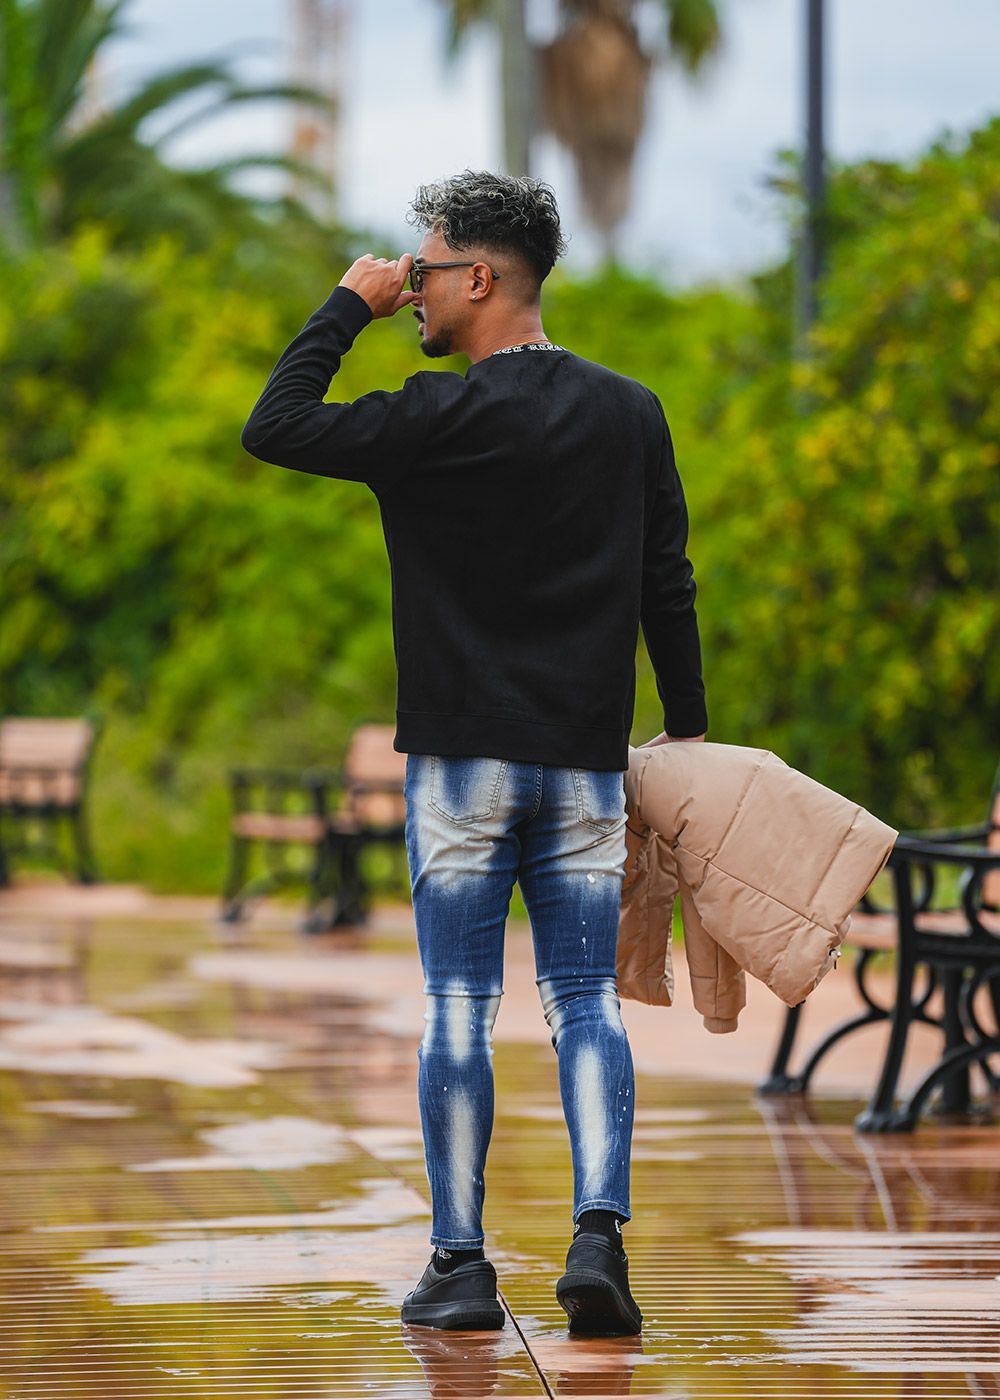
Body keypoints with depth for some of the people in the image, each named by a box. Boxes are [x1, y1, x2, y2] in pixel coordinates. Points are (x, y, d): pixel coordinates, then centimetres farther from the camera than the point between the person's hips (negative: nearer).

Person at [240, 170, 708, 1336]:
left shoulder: (446, 417, -10)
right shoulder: (631, 414, 7)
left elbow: (274, 429, -8)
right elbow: (668, 585, 9)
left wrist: (346, 308, 0)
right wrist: (686, 728, 16)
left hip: (462, 755, -4)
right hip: (587, 760, 4)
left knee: (458, 1005, 2)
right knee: (585, 1000, 5)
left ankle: (459, 1264, 3)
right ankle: (599, 1233, -12)